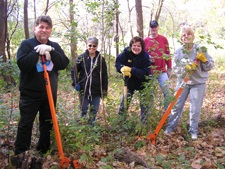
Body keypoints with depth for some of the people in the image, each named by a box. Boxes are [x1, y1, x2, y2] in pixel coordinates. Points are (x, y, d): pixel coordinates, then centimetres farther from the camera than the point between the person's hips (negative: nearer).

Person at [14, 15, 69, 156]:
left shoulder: (55, 46, 7)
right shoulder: (27, 44, -5)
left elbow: (64, 64, -7)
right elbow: (22, 64, -20)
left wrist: (51, 51, -18)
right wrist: (38, 51, -22)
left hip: (50, 93, 4)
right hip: (30, 94, -4)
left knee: (47, 123, 14)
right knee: (26, 124, -1)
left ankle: (44, 152, 31)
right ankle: (20, 155, 12)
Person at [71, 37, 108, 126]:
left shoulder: (101, 59, 0)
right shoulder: (81, 57, -2)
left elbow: (104, 75, 3)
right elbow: (74, 71, 5)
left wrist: (105, 89, 2)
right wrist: (75, 83, -5)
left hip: (96, 90, 1)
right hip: (84, 89, -1)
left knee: (94, 111, 10)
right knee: (83, 110, 9)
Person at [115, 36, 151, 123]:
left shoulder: (145, 56, -23)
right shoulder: (126, 52, -15)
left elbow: (145, 73, -29)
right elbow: (118, 62, -12)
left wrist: (131, 70, -40)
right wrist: (122, 68, -34)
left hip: (142, 84, -2)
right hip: (130, 82, 3)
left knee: (145, 105, 3)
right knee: (124, 104, 7)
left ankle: (143, 124, 21)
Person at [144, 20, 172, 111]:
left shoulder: (164, 39, 5)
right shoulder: (145, 40, 5)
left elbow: (168, 54, 6)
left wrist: (169, 68, 5)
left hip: (162, 71, 0)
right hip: (150, 71, 0)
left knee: (167, 92, -4)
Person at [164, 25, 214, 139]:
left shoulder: (200, 49, -7)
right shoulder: (178, 51, -3)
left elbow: (210, 66, -5)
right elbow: (175, 68, -5)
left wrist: (204, 59, -23)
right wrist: (186, 68, -22)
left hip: (198, 83, -1)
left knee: (195, 109, 3)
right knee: (176, 105, 7)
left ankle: (193, 130, 21)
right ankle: (170, 126, 23)